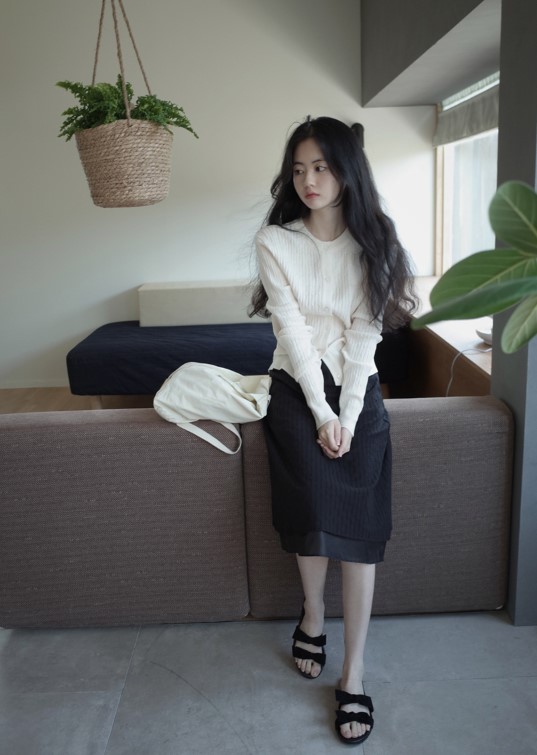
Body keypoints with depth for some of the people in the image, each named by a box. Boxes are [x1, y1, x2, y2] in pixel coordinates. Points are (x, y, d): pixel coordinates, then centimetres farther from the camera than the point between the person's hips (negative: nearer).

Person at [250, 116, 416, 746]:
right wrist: (320, 412, -14)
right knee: (317, 506, -13)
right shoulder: (274, 241, -3)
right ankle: (312, 614, 20)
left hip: (358, 388, 1)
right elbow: (293, 330, -9)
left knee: (360, 524, -7)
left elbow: (364, 332, -6)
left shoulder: (372, 240, 0)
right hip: (297, 388, 0)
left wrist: (348, 416, -13)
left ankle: (353, 676, 3)